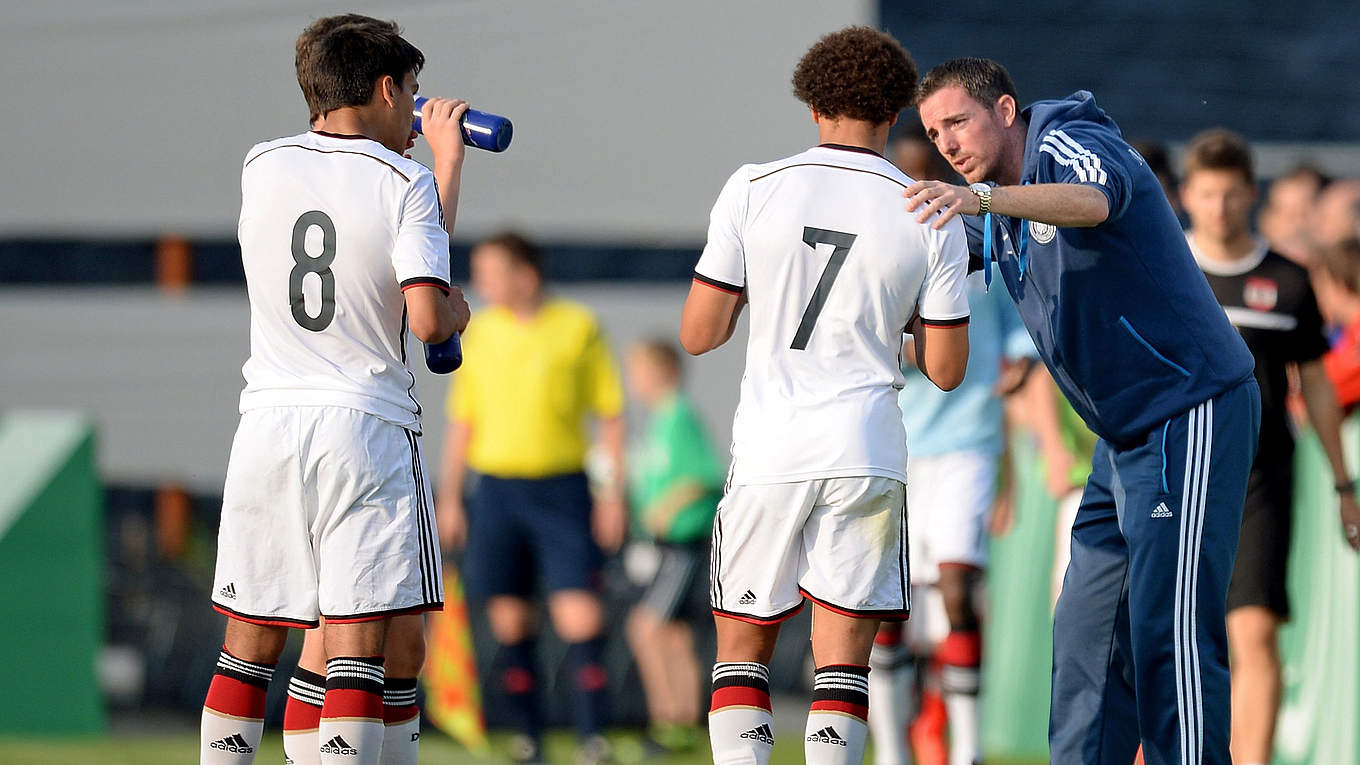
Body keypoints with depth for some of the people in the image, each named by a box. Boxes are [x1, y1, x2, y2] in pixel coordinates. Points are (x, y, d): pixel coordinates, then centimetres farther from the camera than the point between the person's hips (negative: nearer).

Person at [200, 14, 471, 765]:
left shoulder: (261, 168, 7)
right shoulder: (405, 183, -6)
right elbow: (426, 317, -16)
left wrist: (440, 156, 25)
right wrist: (458, 309, 6)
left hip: (269, 422, 4)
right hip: (366, 427, -4)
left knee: (247, 647, 10)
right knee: (356, 654, -5)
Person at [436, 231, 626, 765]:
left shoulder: (579, 327, -1)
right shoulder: (479, 332, 9)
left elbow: (611, 415, 2)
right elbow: (462, 421, 15)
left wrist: (614, 494, -4)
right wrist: (450, 497, 11)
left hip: (562, 485, -3)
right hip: (495, 485, 3)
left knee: (579, 611, -11)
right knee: (509, 615, 3)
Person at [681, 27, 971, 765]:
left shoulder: (753, 190, -2)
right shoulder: (931, 219, 0)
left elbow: (698, 333, -1)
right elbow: (946, 369, 4)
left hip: (767, 450, 0)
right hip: (865, 453, 0)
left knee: (741, 652, 10)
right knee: (841, 663, 5)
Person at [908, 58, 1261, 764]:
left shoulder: (1069, 143, -14)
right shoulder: (997, 212, 14)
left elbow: (1094, 201, -38)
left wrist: (980, 197, -54)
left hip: (1192, 411, -10)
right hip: (1124, 435, 10)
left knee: (1167, 630, -15)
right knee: (1086, 627, 8)